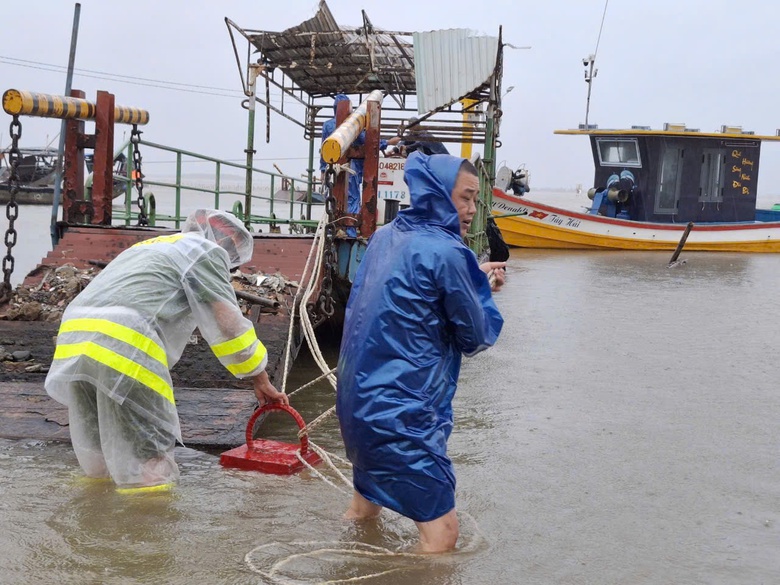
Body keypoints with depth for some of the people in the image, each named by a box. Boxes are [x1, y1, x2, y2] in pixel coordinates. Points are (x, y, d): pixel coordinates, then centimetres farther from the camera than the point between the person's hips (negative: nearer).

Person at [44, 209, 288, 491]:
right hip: (124, 346, -8)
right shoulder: (206, 251, 12)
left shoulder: (147, 248, 37)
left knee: (99, 471, 15)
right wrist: (261, 381, 15)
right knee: (150, 469, -7)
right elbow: (229, 325, 6)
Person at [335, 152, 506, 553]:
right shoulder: (445, 252, -16)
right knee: (441, 538, -4)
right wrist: (481, 289, 9)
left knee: (362, 517, 29)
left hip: (358, 398, 10)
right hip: (402, 414, -9)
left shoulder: (386, 238, 9)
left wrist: (474, 281, 15)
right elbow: (476, 337, -7)